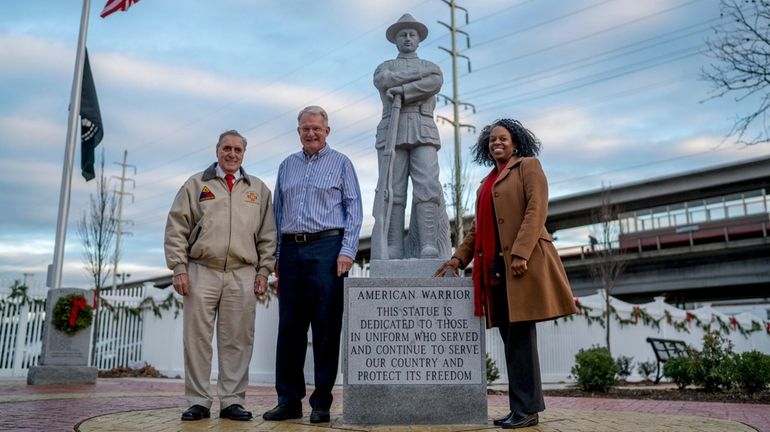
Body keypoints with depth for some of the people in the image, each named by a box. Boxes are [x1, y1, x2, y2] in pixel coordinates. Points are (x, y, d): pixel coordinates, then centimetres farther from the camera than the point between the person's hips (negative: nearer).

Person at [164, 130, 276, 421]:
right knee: (197, 337, 1)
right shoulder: (195, 185, 10)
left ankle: (232, 401, 11)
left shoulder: (258, 189, 14)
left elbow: (268, 236, 13)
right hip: (202, 271, -1)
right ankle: (198, 402, 10)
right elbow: (176, 229, 6)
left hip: (243, 276, 1)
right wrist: (179, 268, -3)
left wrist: (264, 271, 4)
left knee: (237, 340, 2)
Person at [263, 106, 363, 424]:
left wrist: (347, 251, -10)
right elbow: (278, 213, 18)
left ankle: (321, 403, 6)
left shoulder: (341, 163, 7)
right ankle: (288, 400, 13)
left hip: (326, 248, -4)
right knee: (289, 326, 4)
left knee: (326, 327, -2)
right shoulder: (287, 166, 18)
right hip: (291, 250, 4)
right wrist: (276, 255, 11)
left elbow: (354, 210, 1)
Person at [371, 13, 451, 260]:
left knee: (428, 188, -16)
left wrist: (401, 90, -9)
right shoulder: (385, 67, 23)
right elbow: (383, 81, -3)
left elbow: (434, 83, -1)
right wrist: (421, 73, -1)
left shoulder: (432, 67, 24)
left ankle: (429, 249, -20)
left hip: (423, 131, 0)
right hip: (392, 131, 0)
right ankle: (392, 252, -13)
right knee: (391, 191, -10)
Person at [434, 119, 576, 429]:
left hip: (524, 263, -7)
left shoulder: (528, 166, 5)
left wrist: (520, 253, -20)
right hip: (495, 267, 7)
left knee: (520, 336, -8)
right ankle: (521, 407, 12)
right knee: (511, 339, 6)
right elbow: (478, 228, 24)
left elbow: (536, 210, -9)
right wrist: (459, 258, 10)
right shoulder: (485, 184, 25)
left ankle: (526, 410, -2)